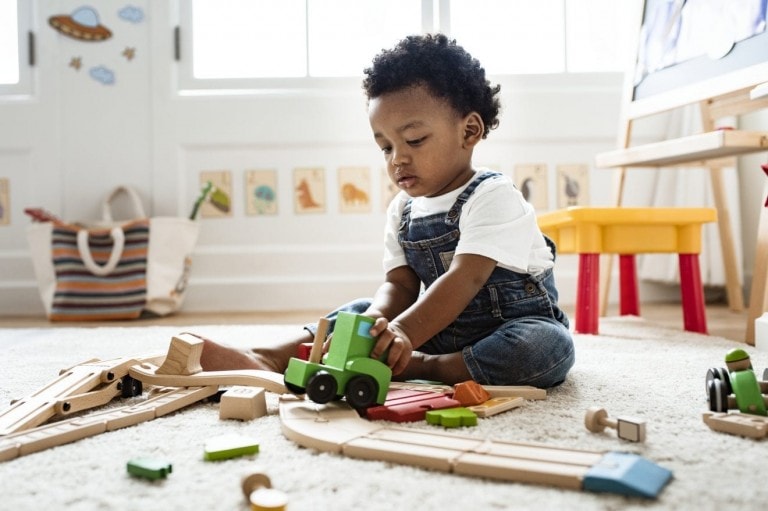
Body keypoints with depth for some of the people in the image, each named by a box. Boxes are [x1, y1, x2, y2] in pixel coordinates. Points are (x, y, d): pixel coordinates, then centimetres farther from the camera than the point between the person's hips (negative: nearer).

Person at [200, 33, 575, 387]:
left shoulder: (492, 197, -18)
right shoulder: (403, 210, 3)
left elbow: (465, 279, -29)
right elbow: (400, 284, -5)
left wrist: (402, 334, -41)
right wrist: (376, 325, -29)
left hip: (519, 323, -5)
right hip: (442, 327, 6)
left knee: (550, 346, -35)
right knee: (361, 312, -5)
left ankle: (419, 367, -31)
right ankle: (270, 360, -20)